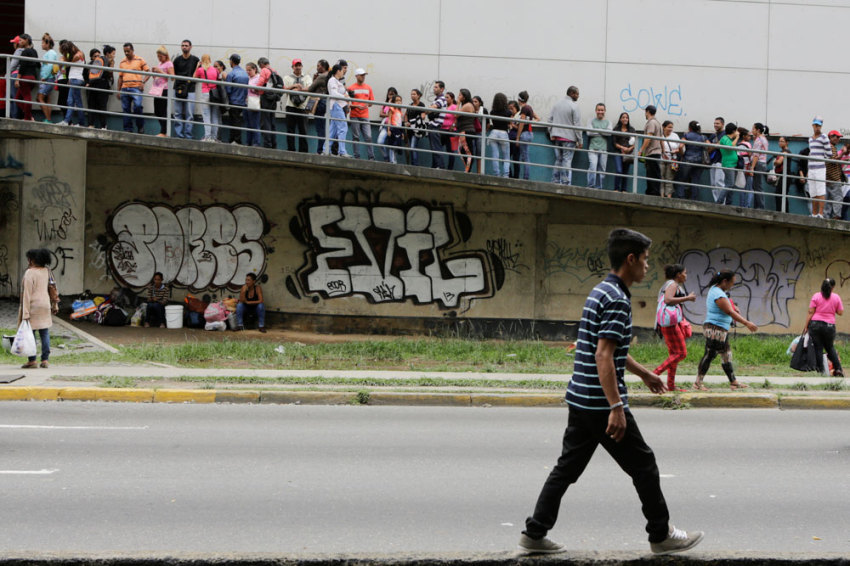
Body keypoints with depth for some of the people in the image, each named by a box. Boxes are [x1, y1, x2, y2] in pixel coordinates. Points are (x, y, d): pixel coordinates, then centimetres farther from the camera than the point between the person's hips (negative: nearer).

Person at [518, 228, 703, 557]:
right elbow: (603, 355, -25)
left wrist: (643, 373, 37)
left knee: (567, 467, 12)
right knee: (643, 466, 3)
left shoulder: (601, 292, 15)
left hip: (580, 400, 10)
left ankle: (535, 533, 11)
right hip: (601, 402, -10)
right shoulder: (617, 300, -17)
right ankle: (661, 536, 13)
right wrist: (616, 407, -27)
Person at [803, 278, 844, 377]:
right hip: (829, 325, 2)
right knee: (830, 348, 17)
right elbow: (840, 312, 5)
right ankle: (838, 369, 12)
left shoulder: (816, 296, -1)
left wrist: (806, 326, 0)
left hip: (815, 324, -2)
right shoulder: (836, 297, 3)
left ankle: (821, 370, 1)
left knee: (818, 348, 3)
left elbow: (810, 312, -4)